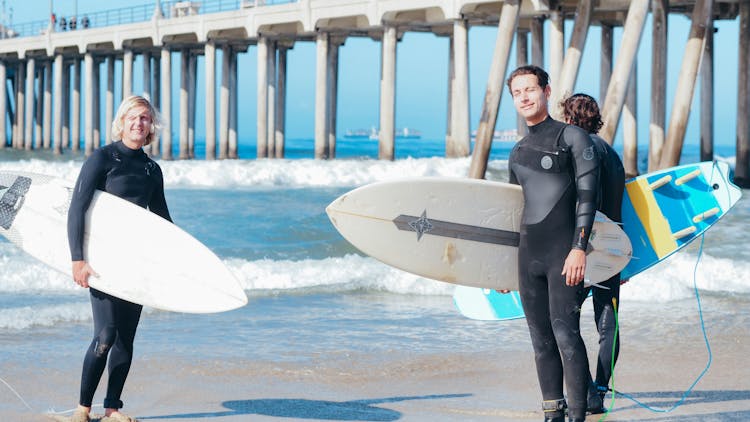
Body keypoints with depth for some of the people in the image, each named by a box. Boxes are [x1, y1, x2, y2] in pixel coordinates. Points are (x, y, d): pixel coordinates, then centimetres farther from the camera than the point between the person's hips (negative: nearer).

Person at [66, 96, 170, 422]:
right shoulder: (102, 159, -5)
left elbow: (162, 220, 21)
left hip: (135, 260, 5)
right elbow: (76, 210, -11)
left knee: (126, 337, 3)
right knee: (106, 335, -13)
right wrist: (77, 259, -18)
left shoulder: (152, 170, 12)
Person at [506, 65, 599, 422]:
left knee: (565, 333, -14)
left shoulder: (572, 137, 1)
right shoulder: (518, 152, 19)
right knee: (541, 339, 5)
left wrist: (579, 247, -17)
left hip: (564, 253, -6)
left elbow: (587, 195, -6)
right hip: (528, 255, 6)